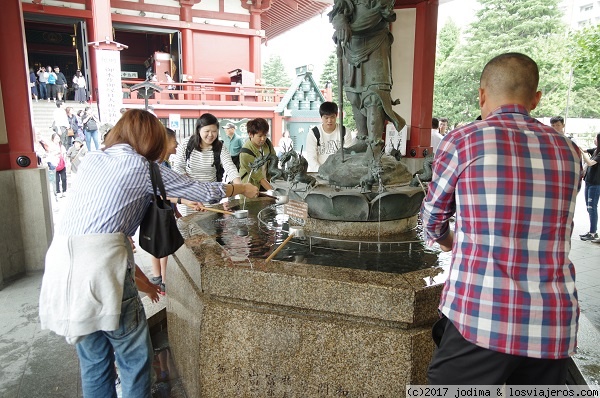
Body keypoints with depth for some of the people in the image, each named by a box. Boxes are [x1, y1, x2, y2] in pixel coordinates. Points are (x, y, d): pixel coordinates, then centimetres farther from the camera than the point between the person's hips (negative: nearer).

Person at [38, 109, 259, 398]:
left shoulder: (91, 160, 17)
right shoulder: (142, 167, 0)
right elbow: (203, 192, 7)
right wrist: (241, 188, 23)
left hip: (62, 257, 7)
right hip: (100, 260, -7)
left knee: (93, 360, 20)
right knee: (135, 359, 11)